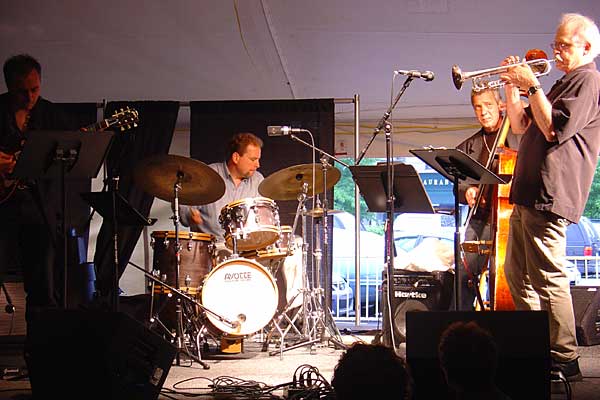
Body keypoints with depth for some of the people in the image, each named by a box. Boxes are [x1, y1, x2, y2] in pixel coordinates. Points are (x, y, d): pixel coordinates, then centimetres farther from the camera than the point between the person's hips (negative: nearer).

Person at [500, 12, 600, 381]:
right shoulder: (564, 83, 25)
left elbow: (554, 129, -18)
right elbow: (521, 126, 24)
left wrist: (533, 86, -14)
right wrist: (512, 87, 12)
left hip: (549, 195, -11)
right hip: (528, 194, 11)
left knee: (548, 276, -12)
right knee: (517, 273, 14)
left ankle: (565, 360, -7)